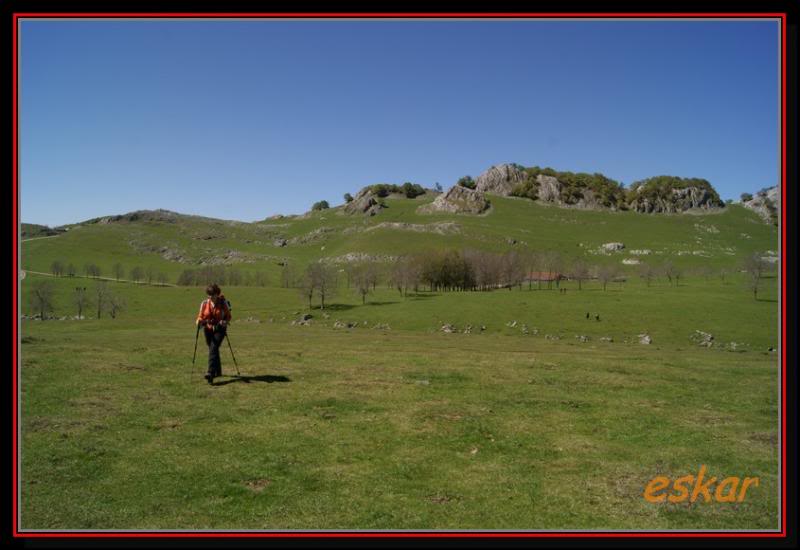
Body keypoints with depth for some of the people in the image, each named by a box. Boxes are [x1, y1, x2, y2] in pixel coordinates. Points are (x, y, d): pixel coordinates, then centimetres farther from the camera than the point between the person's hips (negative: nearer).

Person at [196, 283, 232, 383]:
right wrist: (199, 321, -17)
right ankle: (218, 371, 34)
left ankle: (211, 373, -28)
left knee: (213, 348, -20)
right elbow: (200, 317, 6)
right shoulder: (205, 303, -1)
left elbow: (228, 316, 2)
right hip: (208, 329, 4)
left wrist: (224, 322, -20)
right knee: (213, 350, 14)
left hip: (219, 329, -4)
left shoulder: (223, 303, -7)